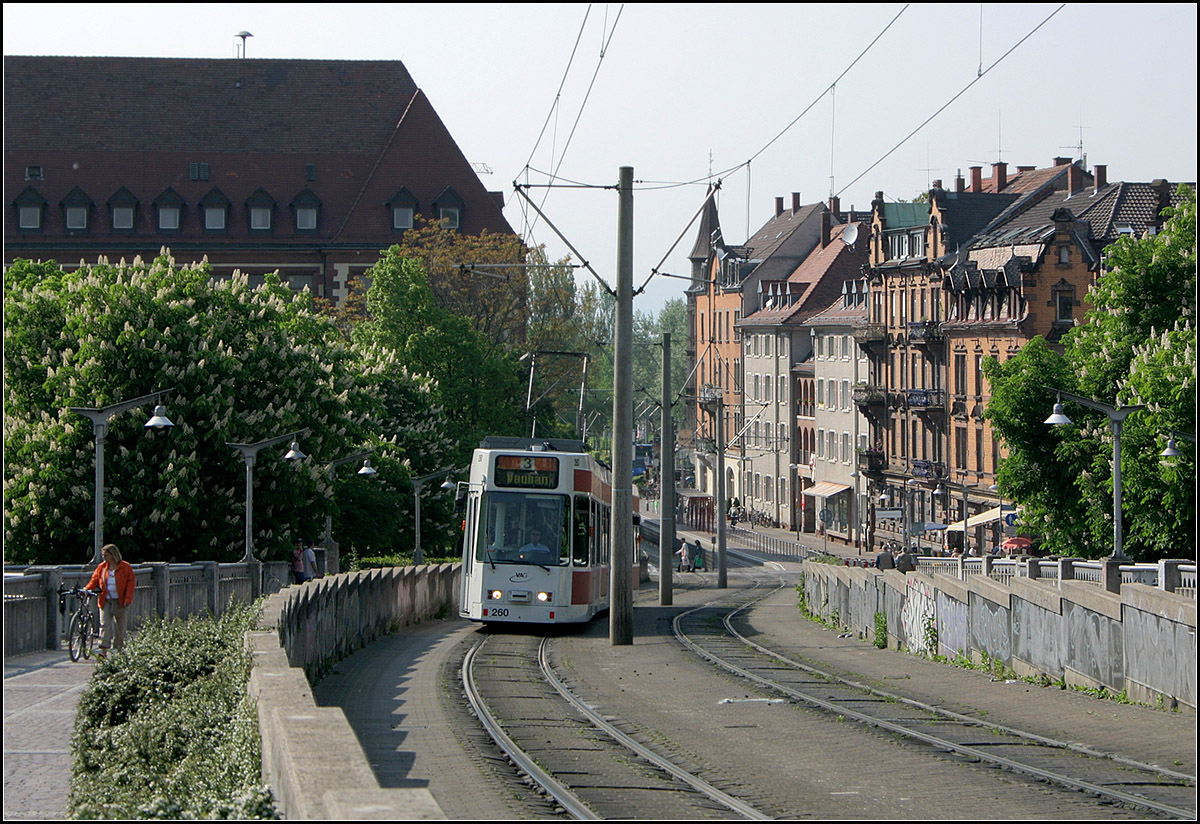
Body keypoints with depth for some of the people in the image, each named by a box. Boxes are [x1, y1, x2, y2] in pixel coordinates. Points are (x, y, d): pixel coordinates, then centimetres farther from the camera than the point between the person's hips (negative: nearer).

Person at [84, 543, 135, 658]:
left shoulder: (125, 567, 0)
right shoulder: (102, 567, 8)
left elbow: (130, 584, -2)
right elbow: (94, 580, 10)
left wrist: (128, 599, -11)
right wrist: (86, 589, -9)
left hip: (120, 602, -2)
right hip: (106, 601, 2)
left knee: (120, 626, 6)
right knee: (105, 624, -10)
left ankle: (118, 648, 18)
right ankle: (104, 650, -16)